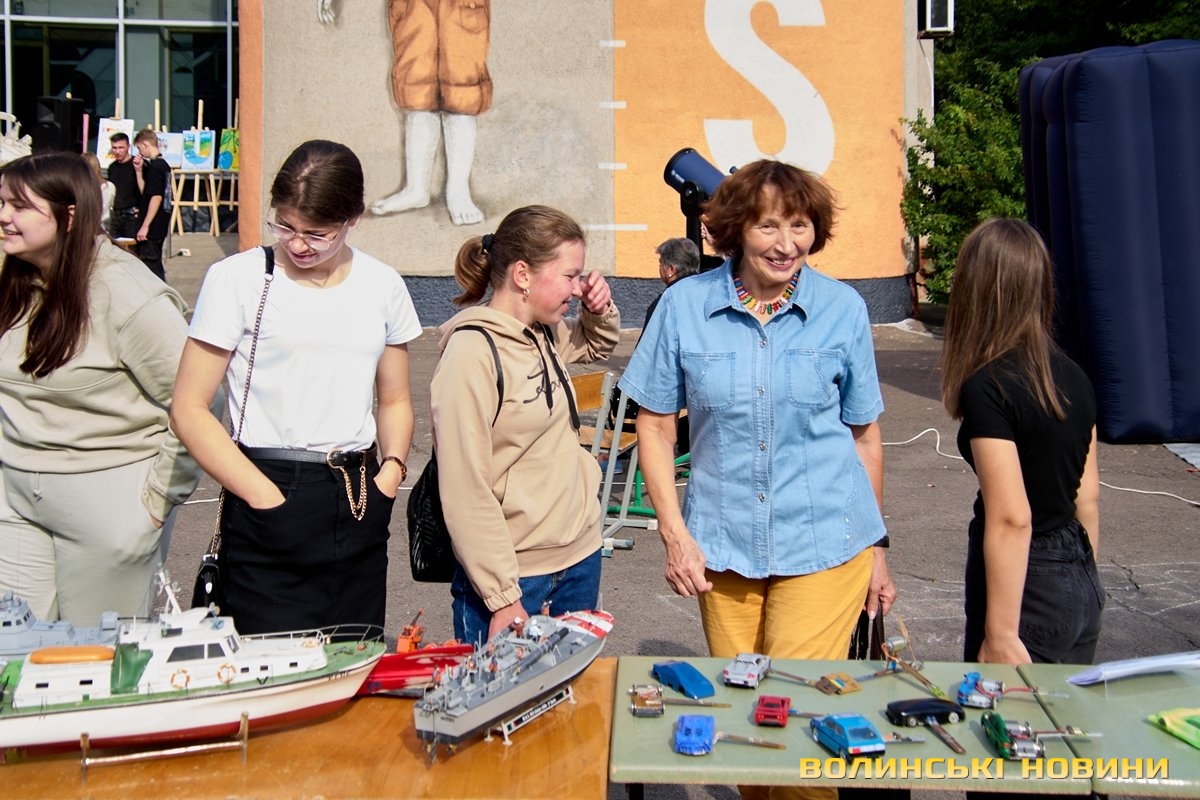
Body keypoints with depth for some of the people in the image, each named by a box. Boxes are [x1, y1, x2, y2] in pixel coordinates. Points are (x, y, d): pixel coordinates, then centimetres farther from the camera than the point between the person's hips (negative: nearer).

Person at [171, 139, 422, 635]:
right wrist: (266, 498, -12)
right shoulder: (236, 279, -3)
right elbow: (189, 410, -5)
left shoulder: (383, 286, 9)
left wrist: (391, 472, 0)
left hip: (358, 509, 4)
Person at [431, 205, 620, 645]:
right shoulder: (473, 353, -18)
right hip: (515, 576, -8)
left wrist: (600, 309, 7)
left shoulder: (547, 335, 6)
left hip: (580, 559, 8)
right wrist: (502, 597, -19)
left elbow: (597, 345, 31)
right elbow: (465, 489, -20)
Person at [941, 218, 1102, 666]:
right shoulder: (1072, 377, 4)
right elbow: (1087, 496, 11)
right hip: (1081, 583, 8)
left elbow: (1012, 519, -22)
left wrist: (1001, 635, -18)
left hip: (1027, 589, -7)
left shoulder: (987, 388, -19)